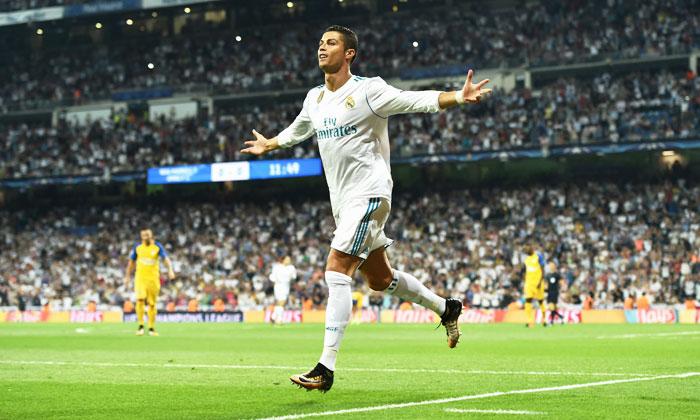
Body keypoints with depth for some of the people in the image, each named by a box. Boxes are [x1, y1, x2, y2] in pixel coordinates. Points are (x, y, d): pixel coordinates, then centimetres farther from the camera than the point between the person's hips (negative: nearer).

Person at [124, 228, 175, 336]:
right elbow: (131, 262, 14)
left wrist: (170, 270, -30)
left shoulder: (157, 247, -2)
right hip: (140, 278, 0)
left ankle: (151, 328, 17)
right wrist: (127, 276, 16)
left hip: (153, 278, 0)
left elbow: (166, 258, -13)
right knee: (140, 300, -19)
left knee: (152, 304, 5)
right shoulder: (137, 247, 3)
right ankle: (140, 326, -12)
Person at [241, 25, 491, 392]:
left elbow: (419, 101, -16)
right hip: (342, 200, 8)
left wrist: (459, 97, -31)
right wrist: (269, 144, 49)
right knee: (379, 279, 16)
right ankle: (445, 307, 39)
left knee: (336, 270, -19)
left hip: (368, 194, -8)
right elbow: (296, 130, 34)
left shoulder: (368, 90, -10)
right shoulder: (315, 99, 12)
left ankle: (326, 368, -22)